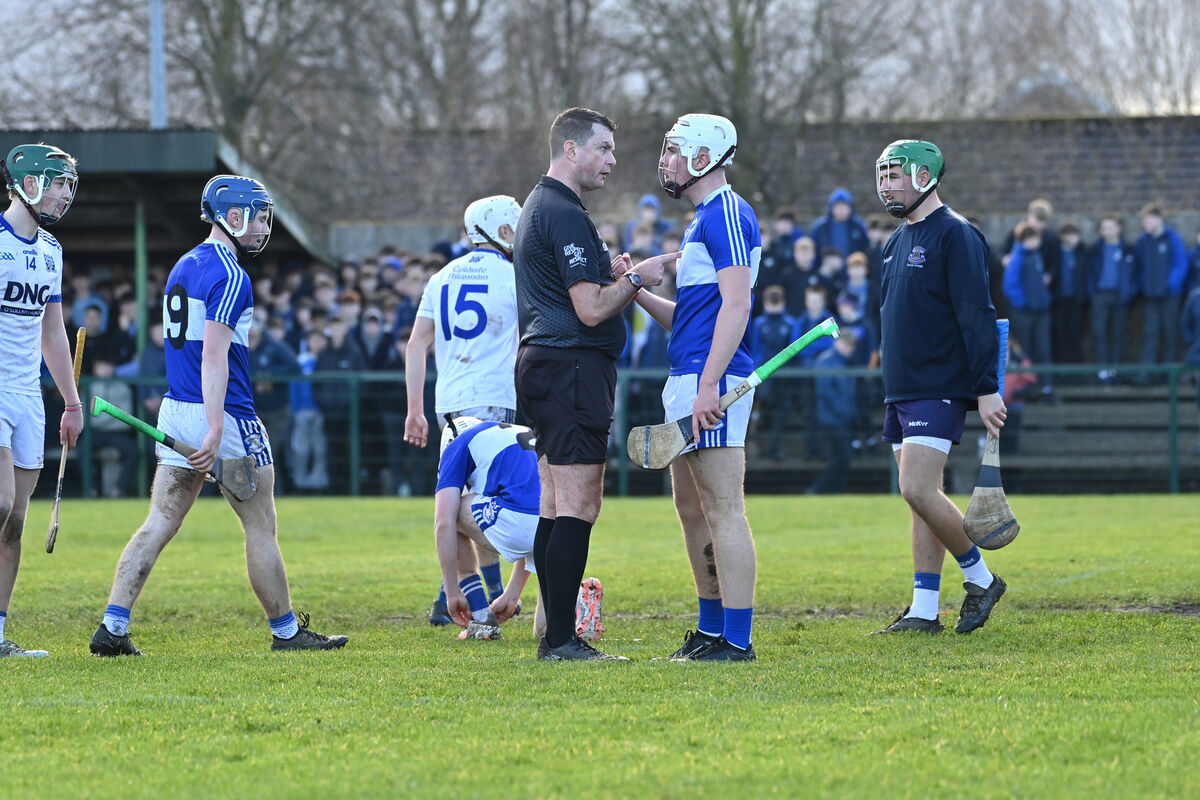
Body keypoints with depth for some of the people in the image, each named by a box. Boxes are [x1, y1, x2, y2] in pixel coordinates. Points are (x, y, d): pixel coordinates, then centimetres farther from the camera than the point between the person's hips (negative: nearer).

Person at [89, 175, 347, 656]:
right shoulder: (228, 275, -14)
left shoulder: (184, 268, 15)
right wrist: (216, 430, -27)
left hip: (176, 412, 8)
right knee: (261, 528, 4)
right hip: (225, 415, -8)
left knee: (159, 524, 5)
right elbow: (214, 355, -22)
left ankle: (113, 627, -4)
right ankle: (286, 630, 13)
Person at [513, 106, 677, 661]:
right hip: (572, 369, -11)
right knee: (577, 506, -11)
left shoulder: (539, 208, 19)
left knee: (557, 506, 10)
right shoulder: (565, 215, -15)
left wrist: (621, 275, 16)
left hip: (542, 364, 11)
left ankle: (555, 637, 11)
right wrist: (636, 277, -6)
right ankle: (563, 639, -12)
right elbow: (592, 310, -20)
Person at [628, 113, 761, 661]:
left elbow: (735, 305, -20)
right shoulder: (703, 220, 22)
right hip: (688, 380, 11)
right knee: (692, 509, 14)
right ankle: (712, 630, 21)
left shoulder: (727, 214, -11)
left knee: (723, 510, -10)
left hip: (714, 380, -11)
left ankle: (737, 639, -10)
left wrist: (709, 385, -25)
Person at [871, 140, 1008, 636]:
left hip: (939, 388, -9)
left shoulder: (955, 235, -10)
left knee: (918, 489, -17)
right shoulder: (899, 241, 17)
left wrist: (987, 389, -20)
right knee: (920, 497, 7)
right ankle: (924, 610, 7)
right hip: (901, 391, 9)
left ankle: (980, 578, 0)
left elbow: (977, 316, -15)